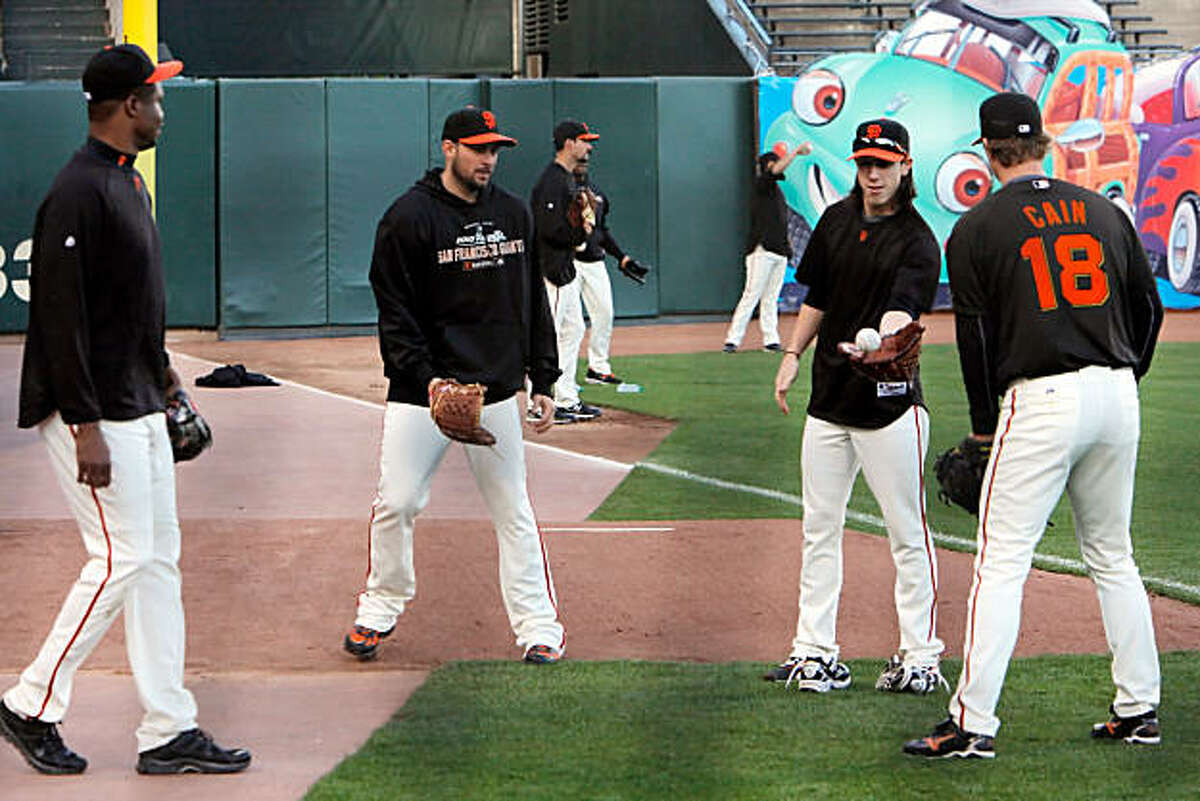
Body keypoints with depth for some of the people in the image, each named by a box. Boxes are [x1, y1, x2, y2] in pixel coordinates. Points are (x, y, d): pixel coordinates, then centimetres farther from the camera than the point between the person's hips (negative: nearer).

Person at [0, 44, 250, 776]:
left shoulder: (128, 182, 14)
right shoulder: (79, 193, -18)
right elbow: (61, 315, -22)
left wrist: (157, 365, 23)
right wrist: (86, 427, -24)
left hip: (141, 411, 10)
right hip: (95, 412, -10)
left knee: (159, 557, 9)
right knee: (123, 557, -9)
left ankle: (169, 731, 12)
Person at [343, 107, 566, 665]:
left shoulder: (514, 213, 11)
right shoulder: (409, 217, -5)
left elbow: (534, 302, 17)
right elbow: (395, 312, -7)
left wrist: (543, 380, 12)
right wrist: (426, 378, -18)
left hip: (497, 391, 3)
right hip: (421, 390, -3)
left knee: (513, 512, 3)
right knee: (396, 504, -4)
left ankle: (538, 628, 8)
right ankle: (379, 613, 17)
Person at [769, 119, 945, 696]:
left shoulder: (917, 241, -11)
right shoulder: (837, 220, 9)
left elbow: (903, 308, -28)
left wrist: (884, 343, -48)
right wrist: (793, 356, 16)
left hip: (890, 400, -6)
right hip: (829, 396, 7)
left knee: (907, 532, -2)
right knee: (819, 527, 9)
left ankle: (920, 657, 4)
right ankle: (814, 651, 16)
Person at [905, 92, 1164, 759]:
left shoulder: (977, 228, -1)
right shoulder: (1106, 212, 12)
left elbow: (975, 332, -1)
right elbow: (1150, 308, 14)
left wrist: (984, 423, 8)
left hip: (1041, 403, -5)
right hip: (1117, 396, 5)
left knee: (1001, 563, -5)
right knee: (1113, 558, 16)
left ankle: (974, 723, -9)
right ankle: (1139, 710, 18)